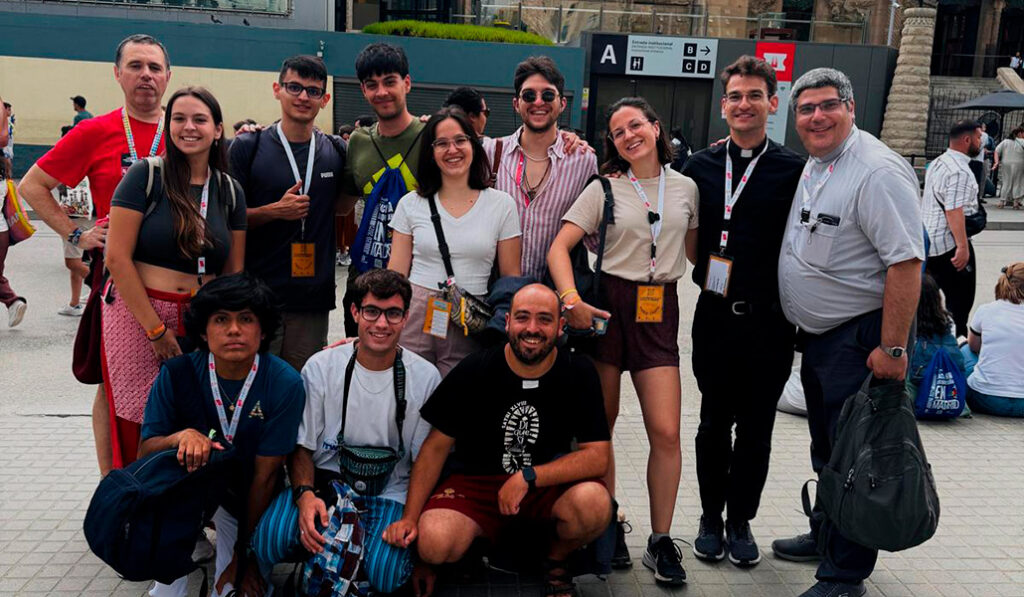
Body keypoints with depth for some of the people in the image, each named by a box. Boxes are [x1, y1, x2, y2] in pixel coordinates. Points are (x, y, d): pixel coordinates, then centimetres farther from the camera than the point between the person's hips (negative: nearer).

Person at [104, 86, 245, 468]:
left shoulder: (230, 191, 8)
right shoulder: (145, 175, -4)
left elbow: (234, 273, 11)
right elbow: (117, 258, -8)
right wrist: (156, 329, -10)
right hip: (138, 314, -3)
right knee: (139, 434, 0)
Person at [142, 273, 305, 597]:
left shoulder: (285, 384, -21)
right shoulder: (177, 374, -15)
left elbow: (265, 476, -17)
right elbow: (144, 452, -14)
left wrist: (244, 554, -13)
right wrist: (182, 436, -36)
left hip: (252, 504, -1)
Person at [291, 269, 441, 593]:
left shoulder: (425, 377, -4)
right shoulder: (321, 367, -3)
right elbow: (301, 446, 1)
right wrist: (305, 494, -19)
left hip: (389, 492, 0)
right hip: (325, 481, 1)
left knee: (383, 575, -27)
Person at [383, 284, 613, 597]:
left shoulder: (579, 373, -7)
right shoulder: (474, 371, -8)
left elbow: (598, 456, -12)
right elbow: (436, 446, -2)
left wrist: (528, 477, -22)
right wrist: (411, 516, -11)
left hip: (550, 484, 1)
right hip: (476, 481, -1)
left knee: (594, 503, -32)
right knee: (434, 544, -29)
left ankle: (556, 559, 4)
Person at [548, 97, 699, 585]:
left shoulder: (686, 188, 10)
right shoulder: (604, 189, 3)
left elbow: (696, 251, 20)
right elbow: (560, 247, -6)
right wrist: (571, 299, -21)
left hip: (659, 311, 1)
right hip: (607, 306, -1)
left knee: (666, 433, -6)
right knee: (599, 428, 5)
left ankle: (660, 541, 11)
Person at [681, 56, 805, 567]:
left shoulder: (793, 170, -3)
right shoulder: (700, 166, 5)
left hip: (769, 320, -1)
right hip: (716, 315, 2)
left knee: (756, 428, 11)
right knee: (714, 424, 12)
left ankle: (741, 520, 28)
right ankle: (711, 518, 29)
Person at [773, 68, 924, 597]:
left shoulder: (878, 172, -18)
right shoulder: (813, 166, 10)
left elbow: (906, 262, -23)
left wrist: (892, 348, -24)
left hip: (861, 337, -9)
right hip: (817, 334, 9)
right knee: (825, 449, 21)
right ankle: (824, 538, 39)